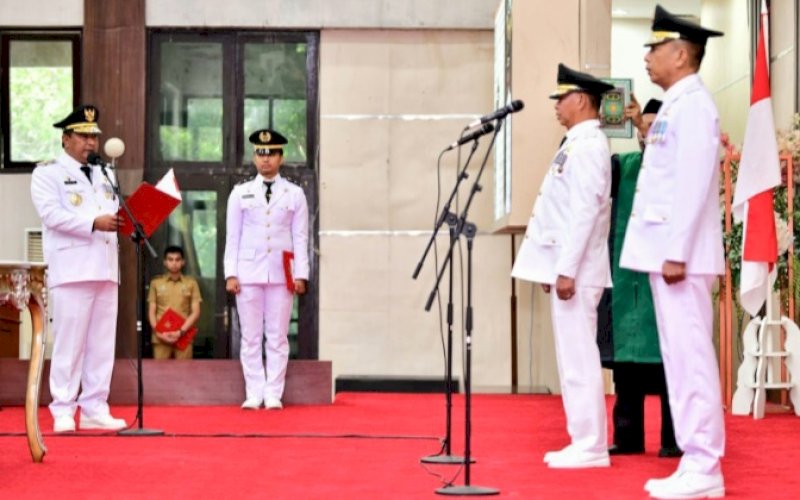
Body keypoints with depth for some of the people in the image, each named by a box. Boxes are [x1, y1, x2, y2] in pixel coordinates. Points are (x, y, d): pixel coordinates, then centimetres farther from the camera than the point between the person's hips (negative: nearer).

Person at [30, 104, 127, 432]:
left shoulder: (104, 176, 23)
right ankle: (63, 412, 0)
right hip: (71, 270, -6)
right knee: (69, 343, -5)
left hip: (105, 270, 6)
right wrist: (93, 223, -22)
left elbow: (115, 214, 20)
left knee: (102, 344, 6)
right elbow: (51, 214, -14)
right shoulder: (48, 173, 1)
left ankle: (95, 410, 11)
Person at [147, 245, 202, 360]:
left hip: (183, 337, 0)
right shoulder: (156, 282, 11)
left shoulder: (191, 283, 8)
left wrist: (181, 332, -8)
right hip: (161, 337, 1)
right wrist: (158, 332, -5)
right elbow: (151, 312, 10)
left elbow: (195, 312, 4)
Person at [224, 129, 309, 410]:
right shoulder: (240, 193, 8)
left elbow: (300, 237, 4)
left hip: (281, 273, 0)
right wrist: (230, 274, -1)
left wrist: (301, 274, -3)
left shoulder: (295, 194, 7)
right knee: (251, 337, 2)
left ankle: (274, 395, 6)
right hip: (248, 272, 0)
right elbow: (232, 236, 6)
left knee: (278, 337, 2)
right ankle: (254, 394, 6)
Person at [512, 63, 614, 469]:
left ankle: (589, 447, -3)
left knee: (579, 359, -7)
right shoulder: (577, 143, 18)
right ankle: (583, 443, 17)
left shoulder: (589, 145, -12)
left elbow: (585, 211, -19)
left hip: (577, 269, -10)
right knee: (573, 359, 11)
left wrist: (567, 270, -21)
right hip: (565, 266, 10)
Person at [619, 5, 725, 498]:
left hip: (680, 253, -10)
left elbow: (693, 184, -18)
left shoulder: (694, 105, -10)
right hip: (666, 251, 10)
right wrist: (665, 252, 18)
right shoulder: (676, 105, 19)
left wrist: (676, 253, -21)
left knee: (691, 357, -8)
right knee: (680, 358, 10)